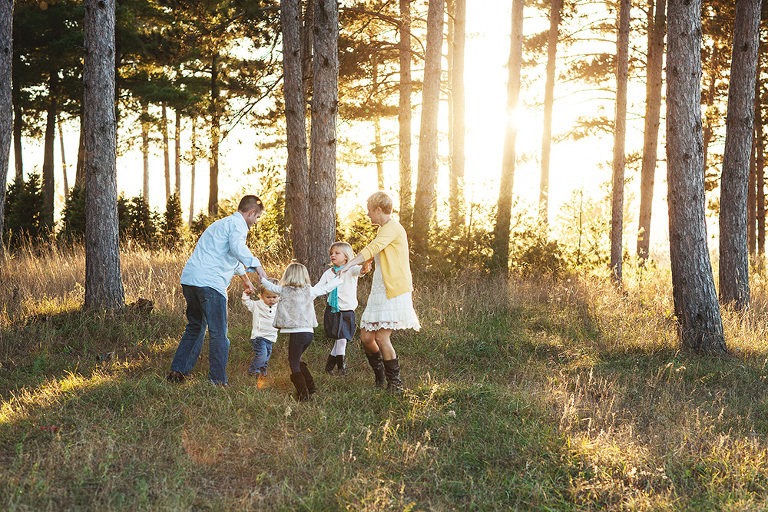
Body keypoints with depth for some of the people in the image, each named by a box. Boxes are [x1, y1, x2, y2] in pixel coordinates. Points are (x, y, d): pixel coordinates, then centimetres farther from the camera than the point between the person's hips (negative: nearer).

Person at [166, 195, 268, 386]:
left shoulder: (222, 223, 31)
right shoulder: (237, 224, -1)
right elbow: (237, 248, -24)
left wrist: (245, 279, 58)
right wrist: (256, 265, -19)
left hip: (189, 278, 9)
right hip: (209, 282, -9)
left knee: (195, 327, 21)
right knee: (218, 333, -4)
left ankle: (178, 371, 19)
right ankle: (218, 381, -4)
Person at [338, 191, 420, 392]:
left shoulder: (392, 228, -11)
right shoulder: (383, 230, 21)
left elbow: (372, 249, -26)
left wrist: (349, 264, -36)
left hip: (395, 292, -9)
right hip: (380, 292, 9)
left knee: (381, 338, -14)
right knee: (366, 337, 4)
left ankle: (395, 383, -2)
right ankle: (380, 379, 21)